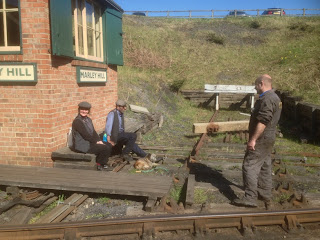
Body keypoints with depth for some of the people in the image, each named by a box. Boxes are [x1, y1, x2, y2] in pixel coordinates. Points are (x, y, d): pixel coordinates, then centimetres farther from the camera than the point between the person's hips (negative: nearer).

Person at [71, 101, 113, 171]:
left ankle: (103, 163, 12)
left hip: (89, 142, 9)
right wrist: (96, 141, -14)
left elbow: (94, 132, 9)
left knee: (109, 145, 1)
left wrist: (99, 141, -6)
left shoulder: (88, 119, 11)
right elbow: (85, 135, -19)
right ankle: (100, 165, 5)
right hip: (82, 145, -9)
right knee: (105, 148, -17)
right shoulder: (77, 121, -16)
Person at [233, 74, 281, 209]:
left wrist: (253, 139, -24)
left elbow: (263, 121, -26)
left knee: (250, 166, -8)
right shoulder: (274, 97, 16)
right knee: (265, 167, 16)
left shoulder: (267, 99, -19)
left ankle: (250, 198, -7)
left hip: (261, 139, -11)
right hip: (268, 139, 11)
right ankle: (265, 196, 26)